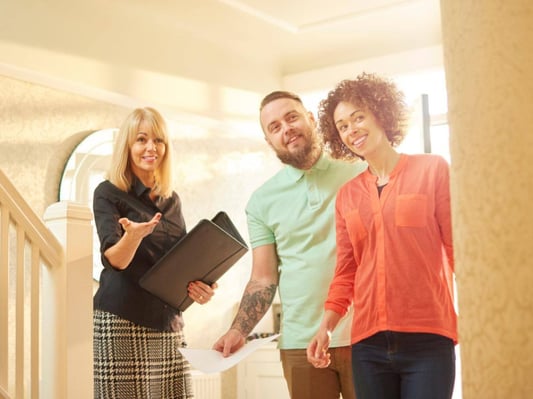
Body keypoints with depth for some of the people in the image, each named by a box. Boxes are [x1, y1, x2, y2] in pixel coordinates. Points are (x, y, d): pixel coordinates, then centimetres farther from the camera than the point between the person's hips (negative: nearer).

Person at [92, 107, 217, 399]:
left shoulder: (172, 200, 13)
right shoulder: (108, 193, -3)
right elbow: (115, 259, -14)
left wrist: (200, 286, -5)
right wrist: (133, 235, -35)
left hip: (167, 319, 5)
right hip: (123, 320, -5)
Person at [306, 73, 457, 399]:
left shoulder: (433, 170, 2)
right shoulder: (347, 195, 12)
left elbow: (459, 248, -1)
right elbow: (346, 270, 14)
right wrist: (326, 327, 3)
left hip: (427, 338, -3)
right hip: (369, 343, 4)